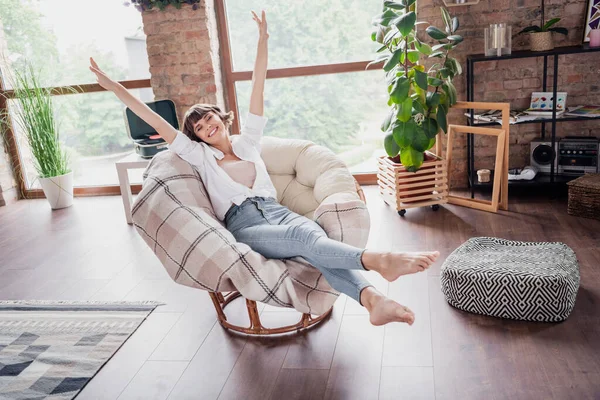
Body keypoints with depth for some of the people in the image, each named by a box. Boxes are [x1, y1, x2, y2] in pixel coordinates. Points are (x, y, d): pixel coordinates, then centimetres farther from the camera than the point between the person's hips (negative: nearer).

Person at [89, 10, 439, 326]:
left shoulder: (247, 141, 24)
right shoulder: (200, 156, 20)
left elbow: (257, 91, 18)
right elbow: (157, 122, 15)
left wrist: (263, 42, 13)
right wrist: (114, 87, 12)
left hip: (276, 210, 3)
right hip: (243, 224, -2)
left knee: (314, 234, -33)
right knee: (302, 237, -35)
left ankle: (373, 299, -54)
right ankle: (378, 259, -57)